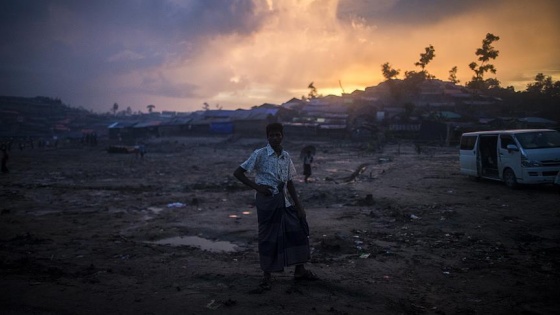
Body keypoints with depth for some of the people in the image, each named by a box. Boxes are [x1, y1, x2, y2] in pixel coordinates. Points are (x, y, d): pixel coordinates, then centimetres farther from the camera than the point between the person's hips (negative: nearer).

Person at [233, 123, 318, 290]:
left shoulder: (286, 156, 8)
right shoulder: (260, 154, -8)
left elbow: (289, 182, 14)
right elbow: (237, 173, -7)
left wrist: (298, 206, 10)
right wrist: (257, 187, -14)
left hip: (283, 201, 6)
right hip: (266, 201, -6)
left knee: (299, 228, 5)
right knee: (268, 237, 1)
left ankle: (299, 270, 21)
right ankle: (266, 276, 18)